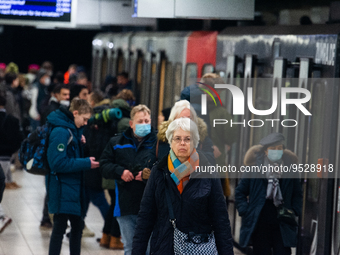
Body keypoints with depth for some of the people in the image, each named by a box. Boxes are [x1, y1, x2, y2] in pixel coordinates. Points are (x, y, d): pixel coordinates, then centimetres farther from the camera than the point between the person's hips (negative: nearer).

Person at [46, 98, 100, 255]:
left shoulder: (73, 130, 12)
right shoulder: (60, 132, -19)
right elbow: (58, 163, -24)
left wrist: (79, 143, 1)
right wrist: (86, 163, -20)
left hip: (74, 186, 10)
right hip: (62, 188, -10)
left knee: (78, 225, 17)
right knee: (60, 227, -4)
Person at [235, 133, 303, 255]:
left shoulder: (290, 171, 4)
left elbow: (297, 194, 16)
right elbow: (240, 192, 9)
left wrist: (294, 211, 1)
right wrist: (245, 211, -2)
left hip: (282, 226, 0)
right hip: (259, 225, 0)